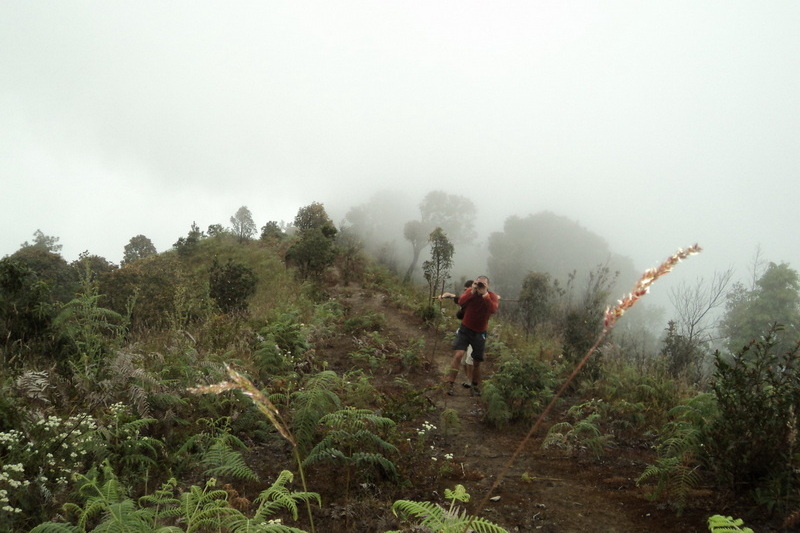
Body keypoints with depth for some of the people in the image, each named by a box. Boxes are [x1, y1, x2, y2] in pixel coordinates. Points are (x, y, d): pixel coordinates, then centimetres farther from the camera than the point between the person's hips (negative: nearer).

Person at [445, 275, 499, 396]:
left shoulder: (493, 296, -10)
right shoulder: (470, 291, -6)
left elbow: (493, 310, -31)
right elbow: (461, 302, -24)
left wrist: (485, 294, -34)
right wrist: (472, 291, -31)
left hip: (480, 333, 1)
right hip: (465, 329, 0)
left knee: (477, 362, 10)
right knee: (458, 355, -18)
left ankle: (475, 385, 31)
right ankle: (450, 384, -15)